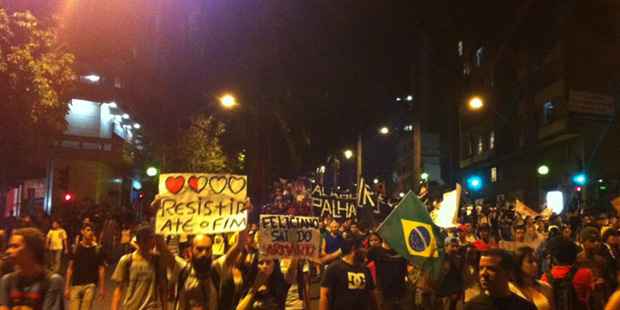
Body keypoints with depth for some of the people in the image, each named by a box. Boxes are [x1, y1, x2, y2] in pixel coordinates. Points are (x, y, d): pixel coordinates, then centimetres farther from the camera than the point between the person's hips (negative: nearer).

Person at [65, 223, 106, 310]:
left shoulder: (97, 249, 0)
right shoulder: (75, 248, 2)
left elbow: (101, 269, 2)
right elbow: (70, 268, 5)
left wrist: (102, 288, 0)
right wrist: (67, 287, 0)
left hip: (90, 285, -1)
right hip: (75, 285, 1)